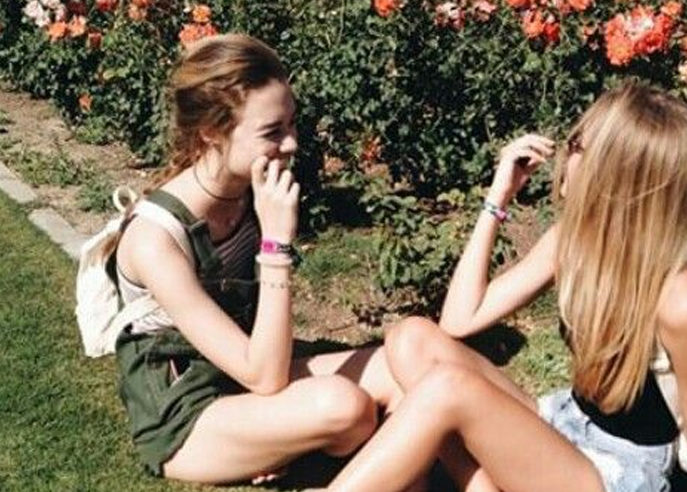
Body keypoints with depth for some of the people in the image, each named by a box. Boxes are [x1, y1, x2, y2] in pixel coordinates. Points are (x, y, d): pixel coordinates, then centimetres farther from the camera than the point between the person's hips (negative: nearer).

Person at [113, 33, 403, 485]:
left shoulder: (248, 193, -8)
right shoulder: (156, 239, -29)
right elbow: (266, 378, -29)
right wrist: (277, 242, -33)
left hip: (244, 380, 6)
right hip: (182, 425, -6)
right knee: (342, 404, -29)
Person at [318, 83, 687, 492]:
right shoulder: (574, 237, -4)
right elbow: (460, 320, -5)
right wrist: (498, 200, -8)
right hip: (565, 428, 7)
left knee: (450, 386, -30)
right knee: (415, 340, -12)